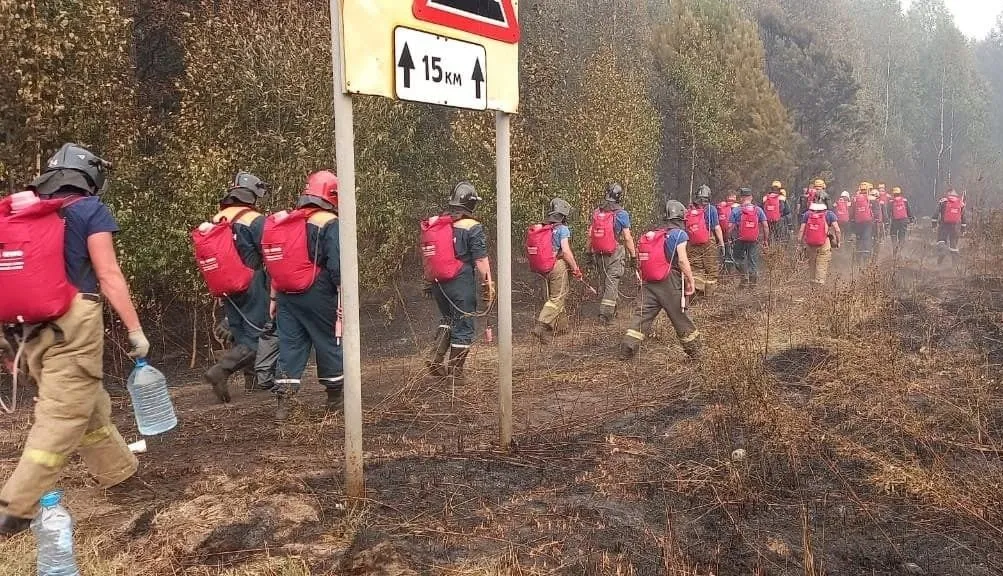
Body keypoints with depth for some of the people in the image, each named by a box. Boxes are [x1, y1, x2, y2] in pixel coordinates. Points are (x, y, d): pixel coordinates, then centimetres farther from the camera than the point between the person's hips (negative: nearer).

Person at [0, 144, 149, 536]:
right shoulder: (89, 210, -2)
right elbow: (109, 276, -9)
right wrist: (135, 329, -6)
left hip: (33, 329, 7)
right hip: (72, 326, -7)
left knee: (88, 404, 19)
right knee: (62, 417, -2)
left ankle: (119, 471, 31)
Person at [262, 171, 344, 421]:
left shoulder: (286, 221, 12)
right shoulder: (329, 223, -9)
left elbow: (278, 263, 15)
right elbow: (337, 266, -16)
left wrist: (274, 298, 20)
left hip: (287, 295, 6)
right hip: (317, 296, -5)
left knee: (290, 345, 8)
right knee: (328, 344, 9)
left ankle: (282, 402, 3)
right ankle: (336, 397, 22)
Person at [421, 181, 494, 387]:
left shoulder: (433, 224, 7)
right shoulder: (472, 227, -10)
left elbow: (427, 256, 14)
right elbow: (480, 259, -13)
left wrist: (428, 281, 23)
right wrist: (488, 285, -7)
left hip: (438, 283, 6)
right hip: (462, 283, -6)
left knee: (448, 318, 25)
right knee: (463, 326, 6)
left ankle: (437, 359, 11)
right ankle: (455, 374, 11)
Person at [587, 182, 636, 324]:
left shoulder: (596, 212, 5)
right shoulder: (622, 214, -10)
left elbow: (590, 235, 8)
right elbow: (627, 237, -10)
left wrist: (590, 254, 16)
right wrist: (633, 255, -2)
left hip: (599, 254, 5)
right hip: (615, 254, -5)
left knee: (606, 281, 18)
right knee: (612, 284, 0)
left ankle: (612, 310, 28)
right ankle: (605, 314, -2)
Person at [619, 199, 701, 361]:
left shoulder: (650, 235, 15)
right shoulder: (679, 234, -3)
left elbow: (640, 262, 13)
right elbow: (682, 260, -12)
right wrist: (691, 280, -5)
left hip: (648, 283, 4)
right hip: (670, 284, -4)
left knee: (641, 315, 2)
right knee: (680, 317, 7)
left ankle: (627, 350, -8)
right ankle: (694, 352, 20)